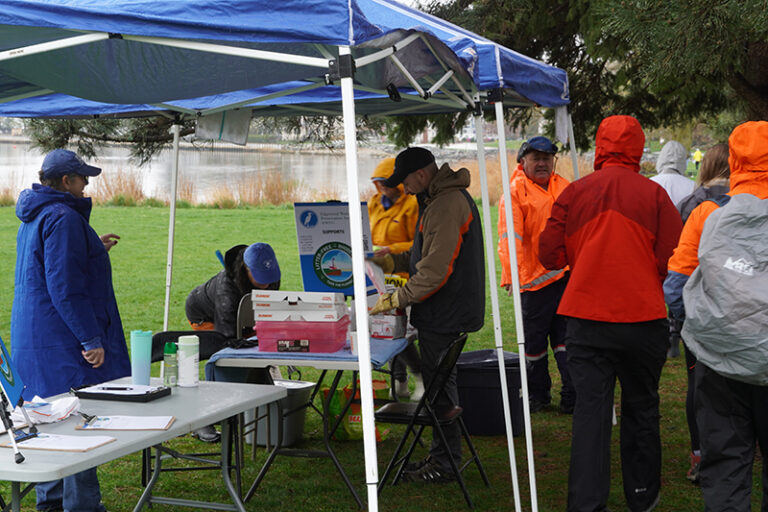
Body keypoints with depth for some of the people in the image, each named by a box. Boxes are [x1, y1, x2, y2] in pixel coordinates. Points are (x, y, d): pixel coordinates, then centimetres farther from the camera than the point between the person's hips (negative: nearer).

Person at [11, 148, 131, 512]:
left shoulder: (35, 218, 15)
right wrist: (90, 339, -22)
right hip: (63, 341, -11)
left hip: (33, 337, 11)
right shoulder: (63, 218, -18)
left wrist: (93, 249, 28)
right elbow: (65, 287, -23)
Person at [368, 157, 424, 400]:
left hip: (403, 277, -7)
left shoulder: (412, 205, -8)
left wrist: (391, 250, -20)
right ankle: (399, 383, 18)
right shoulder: (374, 203, 14)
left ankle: (422, 376, 6)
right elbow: (367, 236, 24)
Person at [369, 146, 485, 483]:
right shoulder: (439, 200, 15)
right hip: (443, 311, 11)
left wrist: (396, 299, -18)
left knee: (440, 383, -2)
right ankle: (442, 455, 25)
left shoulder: (447, 205, -20)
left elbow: (435, 271, -24)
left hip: (445, 313, -11)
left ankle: (445, 463, 7)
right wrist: (391, 262, 12)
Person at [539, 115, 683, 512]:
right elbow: (674, 259, -7)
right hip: (642, 317, 0)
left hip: (585, 319, 1)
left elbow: (550, 255, 0)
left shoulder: (575, 192, -1)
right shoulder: (654, 194, -6)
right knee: (641, 408, 14)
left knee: (590, 409, 3)